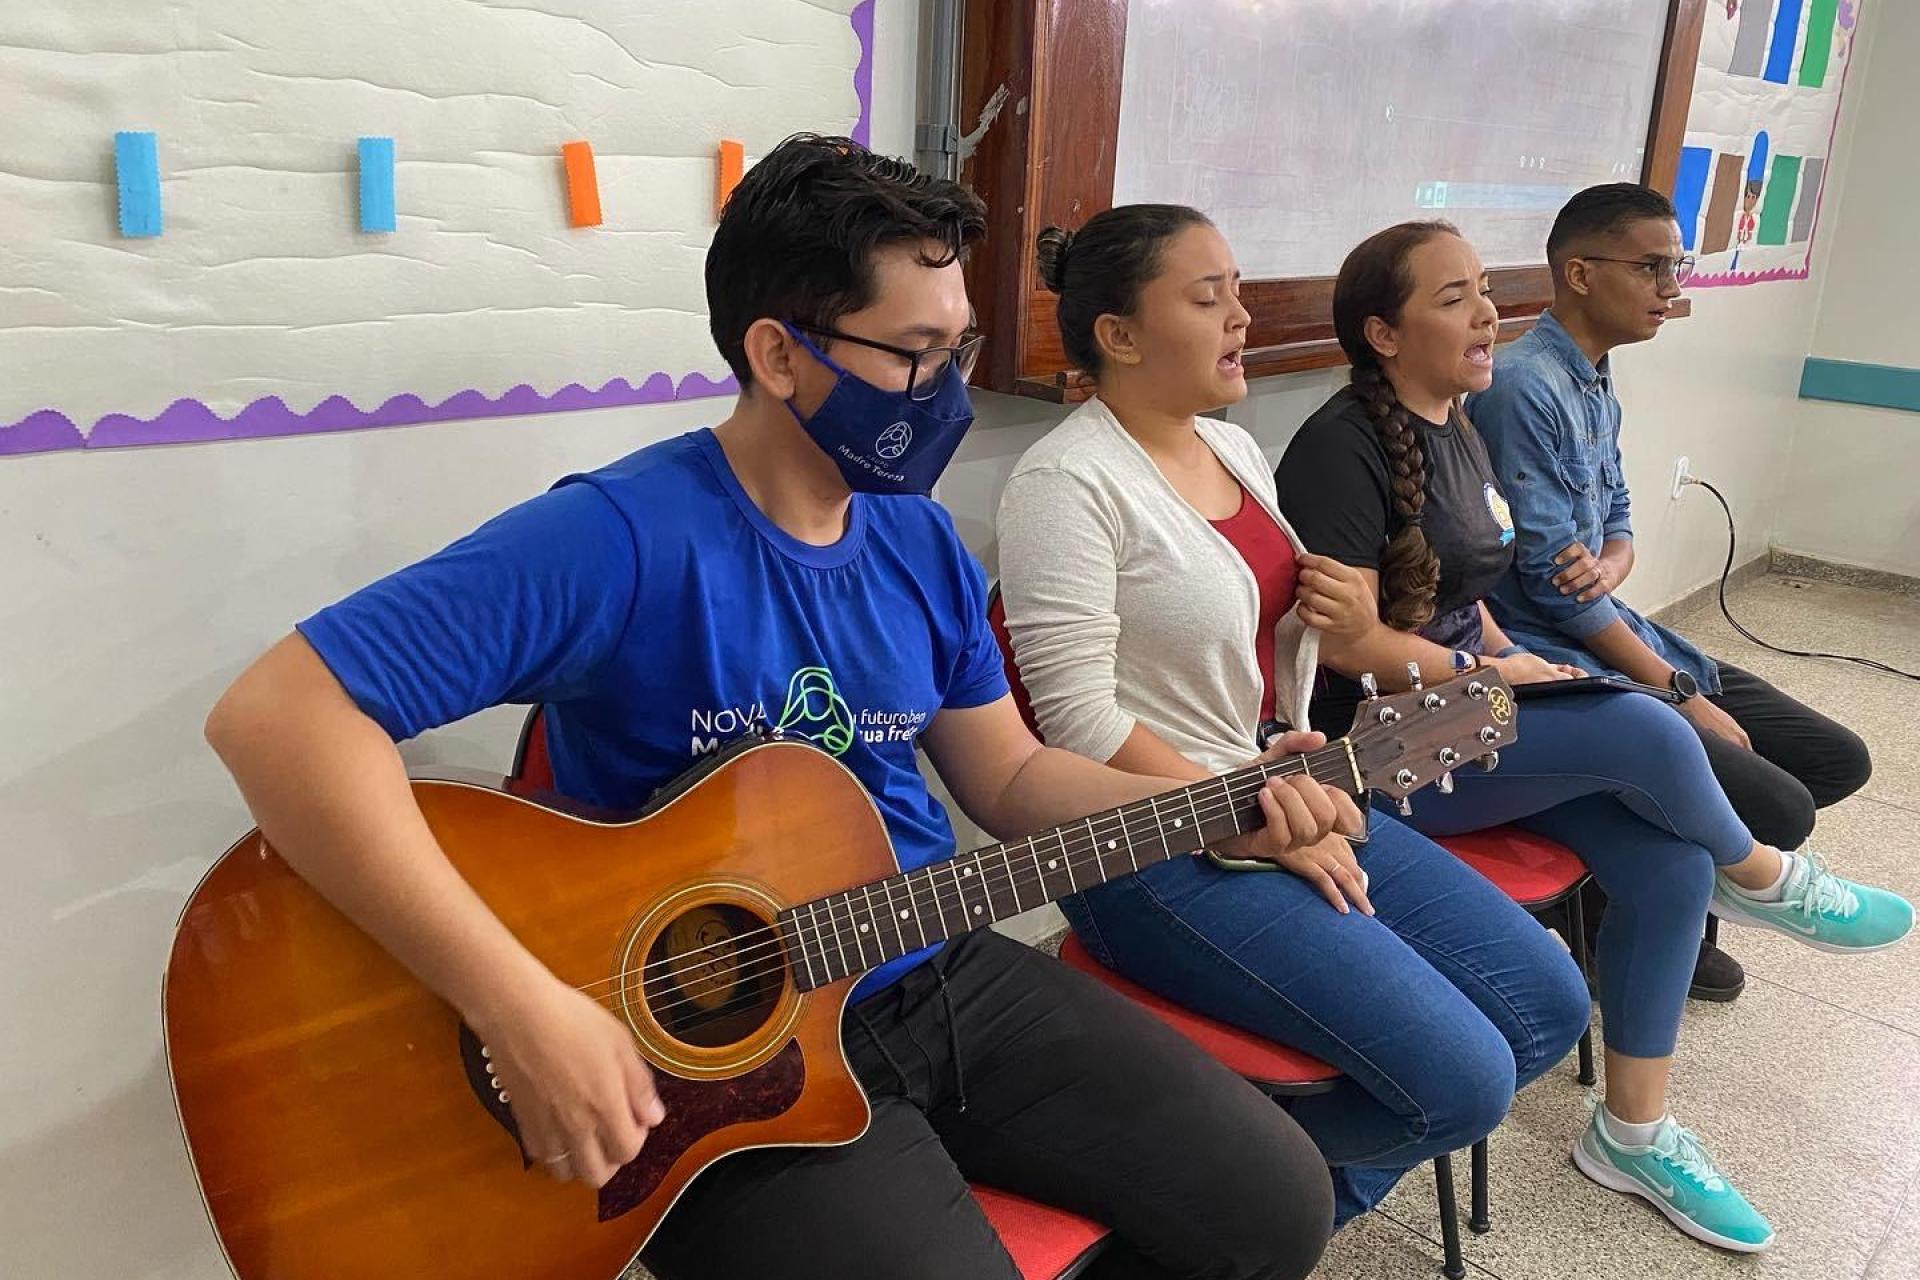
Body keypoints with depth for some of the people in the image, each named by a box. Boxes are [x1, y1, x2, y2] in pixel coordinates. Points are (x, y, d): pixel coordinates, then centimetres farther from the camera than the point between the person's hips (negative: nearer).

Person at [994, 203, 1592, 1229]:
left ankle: (1313, 1188, 22)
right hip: (1160, 853, -9)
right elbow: (1080, 725, -20)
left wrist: (1347, 619, -1)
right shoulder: (1068, 482, -16)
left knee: (1548, 1005, 6)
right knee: (1463, 1078, -17)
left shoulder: (1234, 447, 11)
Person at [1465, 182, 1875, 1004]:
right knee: (1779, 808, -18)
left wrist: (1610, 565, -11)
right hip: (1555, 666, -10)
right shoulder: (1524, 389, -18)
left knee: (1839, 760, 7)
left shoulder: (1597, 385, 12)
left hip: (1612, 630, 10)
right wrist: (1682, 696, -12)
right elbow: (1551, 584, -19)